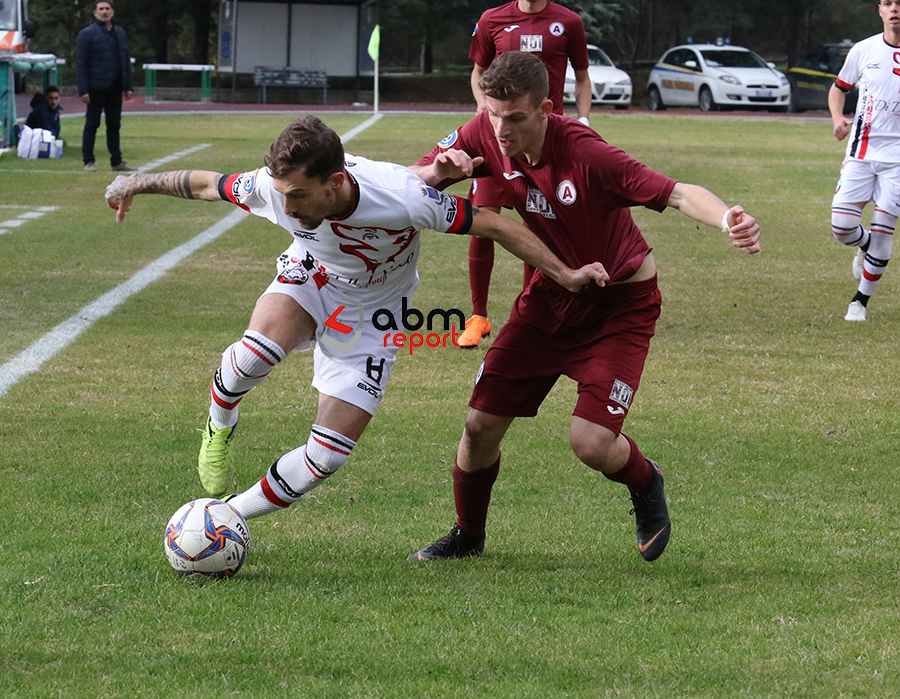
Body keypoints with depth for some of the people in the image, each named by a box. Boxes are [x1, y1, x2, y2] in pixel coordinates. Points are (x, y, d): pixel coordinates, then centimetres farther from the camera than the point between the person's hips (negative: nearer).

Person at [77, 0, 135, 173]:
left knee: (114, 125, 9)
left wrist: (128, 86, 10)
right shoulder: (87, 34, -3)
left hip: (115, 87, 5)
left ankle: (116, 161, 15)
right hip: (96, 87, -5)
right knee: (92, 124, -1)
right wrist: (83, 90, -13)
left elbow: (125, 60, 16)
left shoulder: (119, 33, 13)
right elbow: (81, 62, -6)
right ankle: (88, 161, 5)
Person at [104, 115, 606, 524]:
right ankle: (220, 428, -3)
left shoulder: (403, 198, -36)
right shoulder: (272, 188, -28)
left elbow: (495, 227, -24)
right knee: (262, 345, -36)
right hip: (310, 281, 1)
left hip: (372, 315, -1)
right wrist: (140, 184, 2)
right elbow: (206, 184, -7)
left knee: (326, 457, -10)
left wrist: (565, 275, -21)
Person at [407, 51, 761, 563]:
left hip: (620, 303, -5)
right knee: (481, 425, 0)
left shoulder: (585, 155, -32)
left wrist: (727, 219, -60)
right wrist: (440, 171, -26)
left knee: (591, 442, -18)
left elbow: (677, 193, -38)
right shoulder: (485, 136, -14)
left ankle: (646, 485, 19)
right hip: (552, 294, 5)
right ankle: (468, 535, 28)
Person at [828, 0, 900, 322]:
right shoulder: (864, 50, 2)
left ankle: (861, 300, 13)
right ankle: (865, 247, 30)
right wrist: (837, 117, -4)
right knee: (842, 227, -6)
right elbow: (839, 88, 16)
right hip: (861, 150, 2)